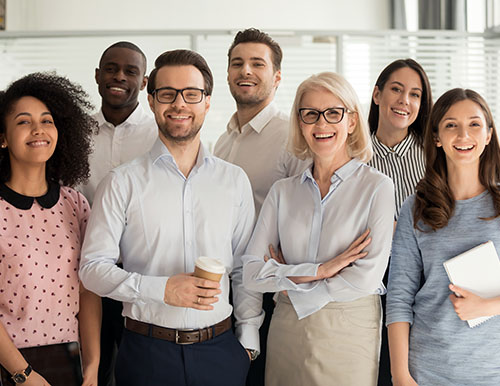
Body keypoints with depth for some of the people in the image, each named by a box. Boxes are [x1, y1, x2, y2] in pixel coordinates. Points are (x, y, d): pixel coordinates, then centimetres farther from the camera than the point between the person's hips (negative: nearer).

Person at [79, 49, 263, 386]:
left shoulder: (235, 180, 7)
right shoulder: (123, 183, -2)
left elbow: (245, 270, 10)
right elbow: (93, 267, -6)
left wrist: (248, 339, 4)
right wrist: (162, 289, -18)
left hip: (220, 349, 2)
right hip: (148, 352, -2)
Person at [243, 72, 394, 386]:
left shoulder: (377, 187, -4)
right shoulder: (283, 191, 5)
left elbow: (367, 277, -14)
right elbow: (251, 274, -3)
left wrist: (290, 282, -5)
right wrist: (320, 270, -14)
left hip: (350, 335, -3)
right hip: (287, 335, 3)